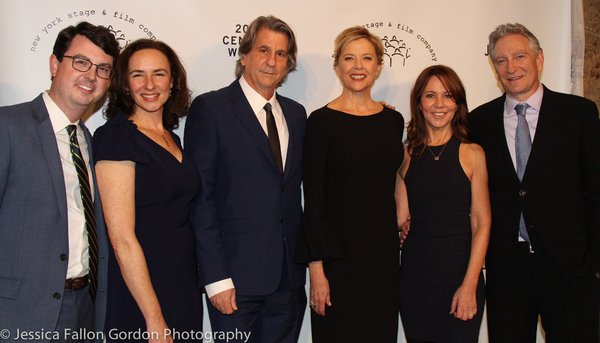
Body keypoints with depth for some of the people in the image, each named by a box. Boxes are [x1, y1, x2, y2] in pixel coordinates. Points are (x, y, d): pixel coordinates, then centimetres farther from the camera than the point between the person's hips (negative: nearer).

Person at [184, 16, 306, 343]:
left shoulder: (296, 114, 12)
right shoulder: (210, 108, -5)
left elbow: (295, 187, 14)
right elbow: (199, 197, -10)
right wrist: (216, 278, -14)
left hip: (289, 278, 5)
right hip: (235, 277, -5)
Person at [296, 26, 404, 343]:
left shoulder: (393, 120, 8)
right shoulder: (322, 121, -6)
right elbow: (312, 201, -9)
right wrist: (316, 269, -12)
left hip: (384, 251, 5)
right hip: (339, 253, -4)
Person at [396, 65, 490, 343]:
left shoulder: (472, 154, 0)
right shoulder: (407, 155, 6)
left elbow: (482, 223, -2)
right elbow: (401, 218, -1)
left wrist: (470, 285, -10)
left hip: (460, 275, -1)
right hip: (414, 276, 2)